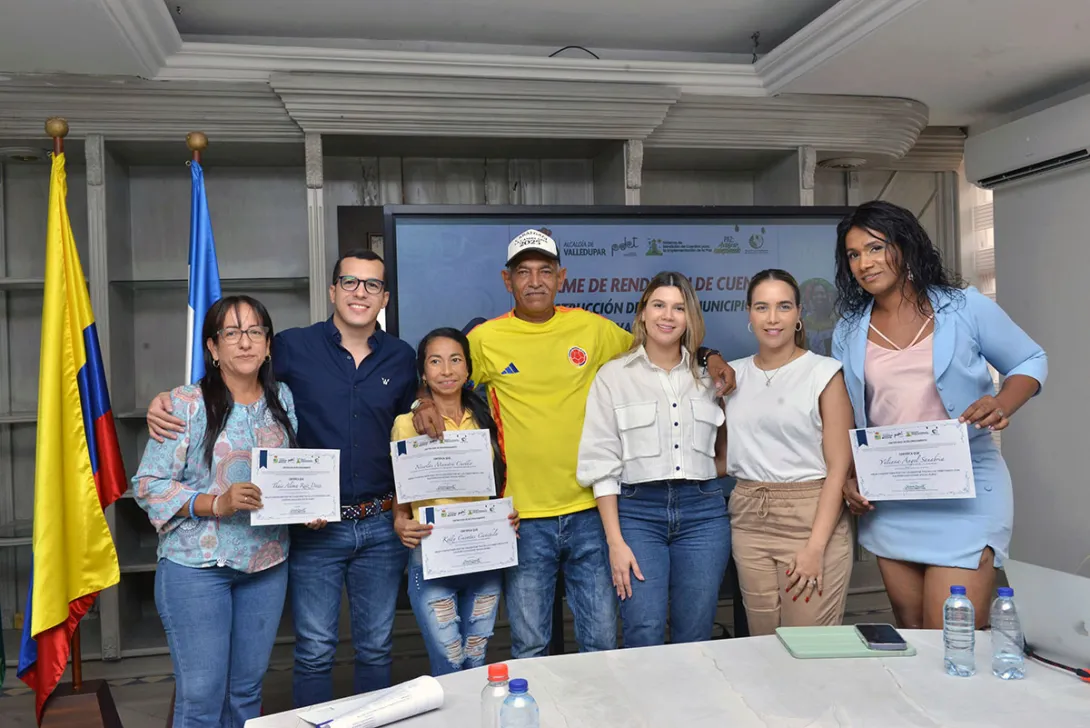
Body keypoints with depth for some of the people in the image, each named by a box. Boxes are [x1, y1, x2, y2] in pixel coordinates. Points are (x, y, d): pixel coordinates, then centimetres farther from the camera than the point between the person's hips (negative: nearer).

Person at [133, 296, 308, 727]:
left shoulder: (283, 399, 6)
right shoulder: (186, 404, -9)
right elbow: (148, 485, -11)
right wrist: (217, 504, -22)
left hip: (267, 564, 4)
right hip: (197, 565, -4)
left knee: (247, 690, 15)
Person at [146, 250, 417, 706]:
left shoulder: (402, 358, 3)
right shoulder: (294, 347, -4)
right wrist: (165, 400, -13)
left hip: (382, 526, 2)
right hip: (314, 527, -2)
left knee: (376, 648, 15)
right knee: (314, 651, 9)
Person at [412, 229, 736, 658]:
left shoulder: (592, 329, 2)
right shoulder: (486, 338, -2)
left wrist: (706, 357, 1)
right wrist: (424, 403, -11)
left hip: (589, 510, 1)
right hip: (524, 516, -1)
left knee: (602, 643, 12)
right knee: (529, 648, 11)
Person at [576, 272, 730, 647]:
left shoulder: (707, 376, 12)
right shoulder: (613, 375, 2)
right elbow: (602, 464, -2)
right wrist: (615, 541, -7)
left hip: (703, 512, 3)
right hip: (638, 510, -2)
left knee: (695, 638, 6)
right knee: (643, 637, -9)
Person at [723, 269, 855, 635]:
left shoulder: (824, 372, -3)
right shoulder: (733, 374, 10)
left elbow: (839, 467, -8)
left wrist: (816, 546, -15)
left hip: (812, 519, -4)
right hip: (749, 522, 4)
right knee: (763, 645, 10)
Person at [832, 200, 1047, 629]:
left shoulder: (964, 308, -5)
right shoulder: (848, 334, 6)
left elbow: (1031, 361, 5)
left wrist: (1002, 405, -15)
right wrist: (848, 478, -1)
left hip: (965, 492, -4)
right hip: (888, 500, 4)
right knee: (913, 642, 14)